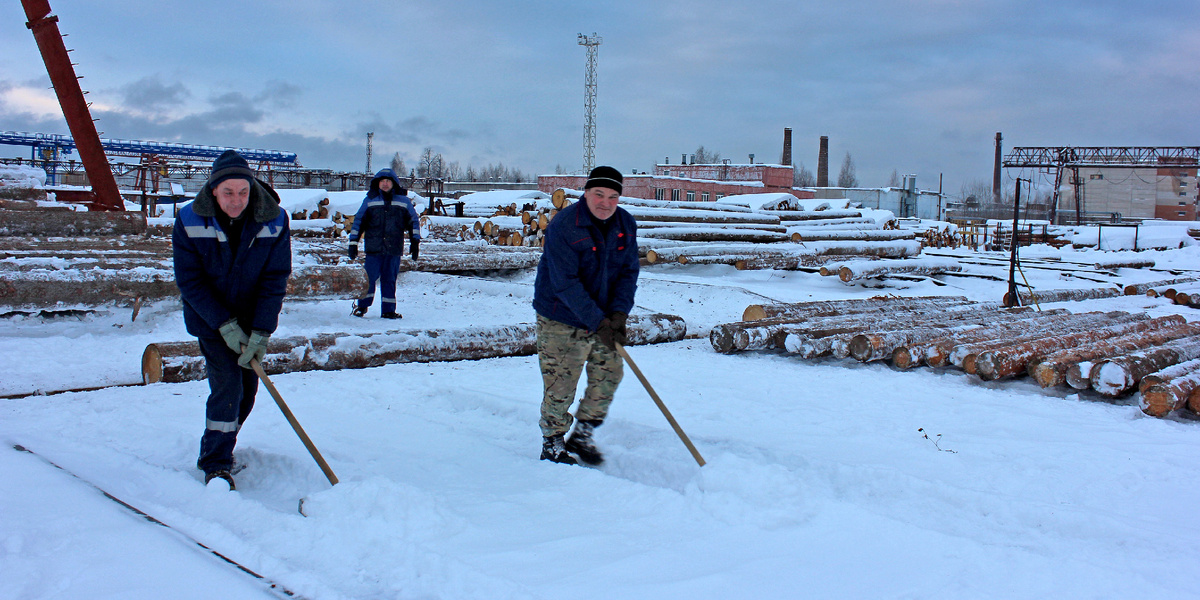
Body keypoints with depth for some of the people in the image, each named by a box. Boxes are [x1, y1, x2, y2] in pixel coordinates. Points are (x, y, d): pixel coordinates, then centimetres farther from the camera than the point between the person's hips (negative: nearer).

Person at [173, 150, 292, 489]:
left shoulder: (274, 220, -17)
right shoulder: (190, 221, -18)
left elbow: (275, 279, -15)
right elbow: (189, 281, -14)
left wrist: (260, 333, -21)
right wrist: (225, 325, -22)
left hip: (253, 320, 3)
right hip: (210, 320, -2)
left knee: (247, 388, 9)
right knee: (227, 387, -13)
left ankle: (220, 447, 34)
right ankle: (216, 464, 3)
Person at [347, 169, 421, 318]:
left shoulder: (403, 201, 8)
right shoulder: (369, 200, 7)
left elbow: (413, 221, 14)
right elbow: (358, 220, 10)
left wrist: (415, 242, 8)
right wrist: (353, 242, 5)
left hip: (394, 248, 1)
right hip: (373, 248, -1)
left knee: (389, 279, 5)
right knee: (369, 277, -3)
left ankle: (388, 310, 12)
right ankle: (361, 306, 14)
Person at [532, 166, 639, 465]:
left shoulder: (626, 225, -1)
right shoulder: (564, 225, -21)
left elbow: (629, 272, 1)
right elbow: (565, 283, -24)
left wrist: (618, 313, -15)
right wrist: (597, 321, -26)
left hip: (605, 319, 6)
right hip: (562, 320, -6)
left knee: (610, 375, 10)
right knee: (560, 386, 0)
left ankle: (581, 436, 28)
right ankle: (552, 445, 20)